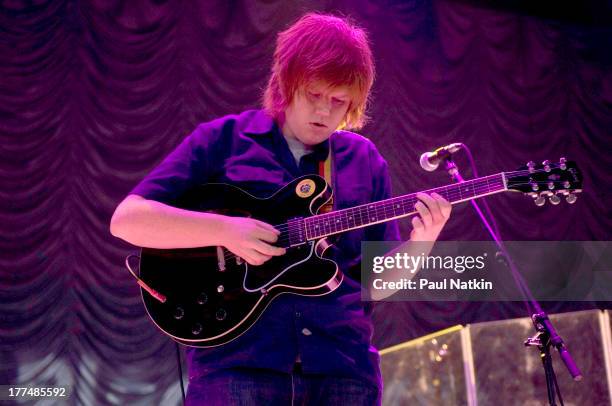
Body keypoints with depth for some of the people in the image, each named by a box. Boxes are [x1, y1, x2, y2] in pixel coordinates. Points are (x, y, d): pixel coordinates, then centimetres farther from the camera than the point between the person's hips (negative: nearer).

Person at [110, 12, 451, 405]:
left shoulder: (365, 160, 12)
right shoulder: (223, 139, 3)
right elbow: (126, 219, -4)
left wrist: (420, 244, -7)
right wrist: (224, 229, -16)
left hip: (344, 367, 3)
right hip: (236, 362, -3)